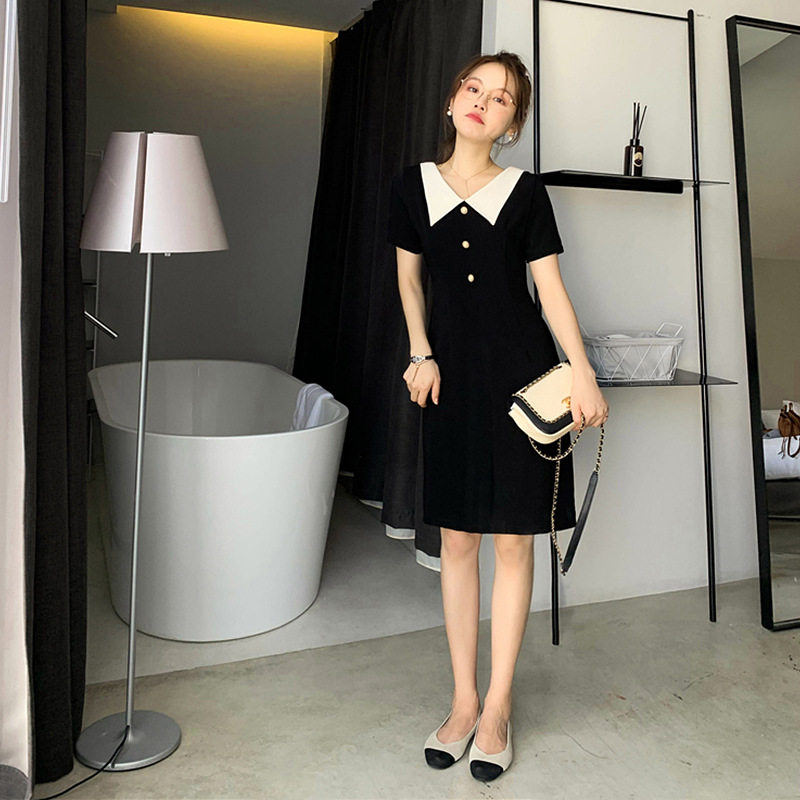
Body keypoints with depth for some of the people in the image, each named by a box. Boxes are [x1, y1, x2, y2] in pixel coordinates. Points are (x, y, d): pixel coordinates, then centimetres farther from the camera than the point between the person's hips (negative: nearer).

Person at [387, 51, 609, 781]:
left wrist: (583, 373, -10)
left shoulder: (526, 191, 1)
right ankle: (463, 700, 22)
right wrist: (422, 355, 1)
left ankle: (498, 707, 18)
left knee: (514, 538, 2)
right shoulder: (413, 185, 6)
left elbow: (551, 289, -1)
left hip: (521, 373, -1)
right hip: (454, 377, 2)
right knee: (457, 538, 6)